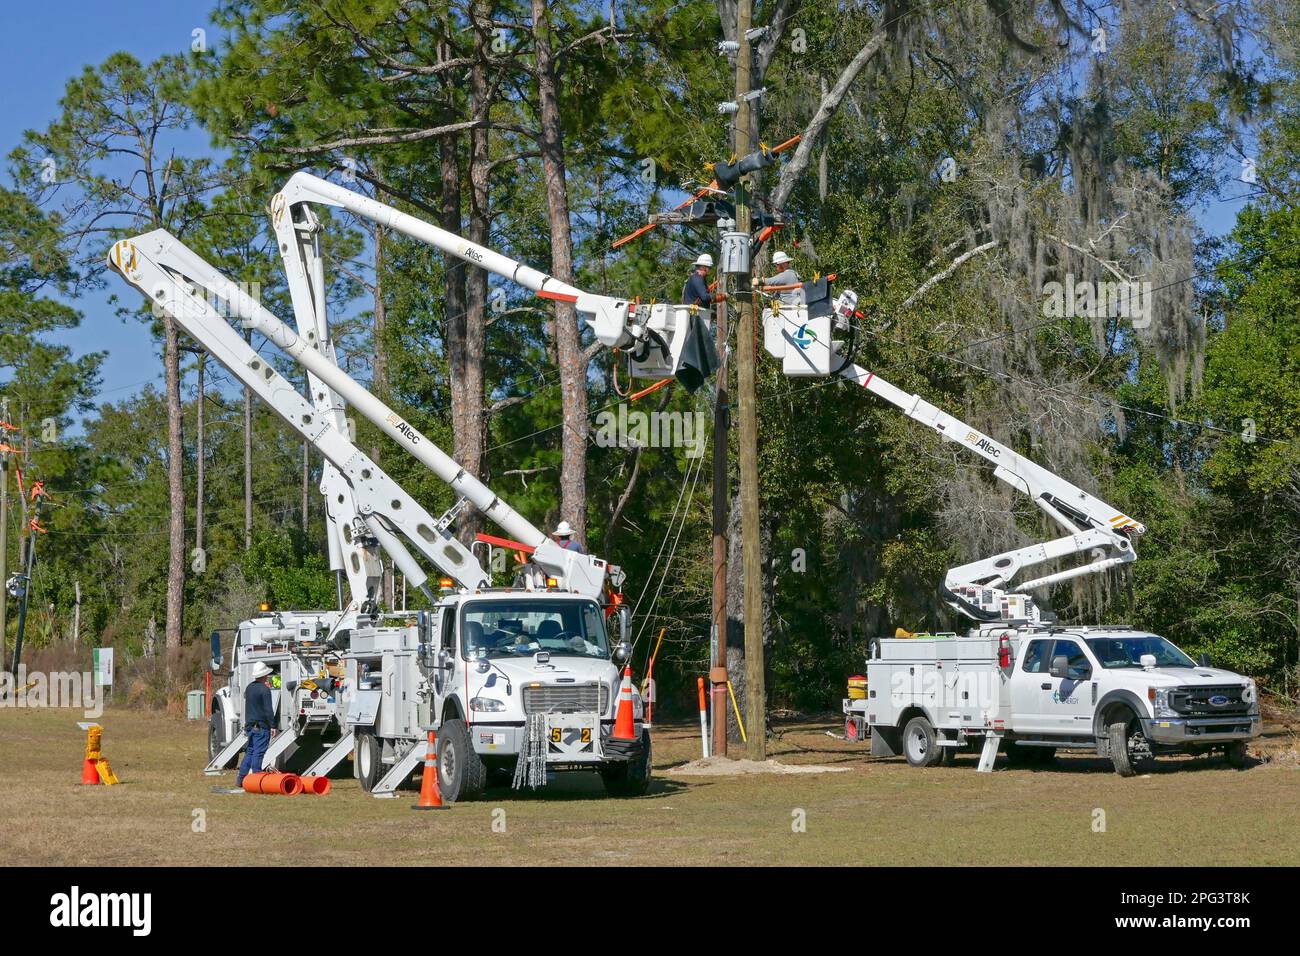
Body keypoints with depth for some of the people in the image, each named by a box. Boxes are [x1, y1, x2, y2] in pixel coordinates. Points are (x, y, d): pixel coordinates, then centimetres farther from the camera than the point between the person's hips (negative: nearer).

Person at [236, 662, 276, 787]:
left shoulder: (250, 687, 11)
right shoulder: (264, 689, -14)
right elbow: (268, 709, -17)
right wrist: (272, 725, -14)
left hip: (250, 724, 8)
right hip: (261, 726, -8)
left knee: (249, 751, 14)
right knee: (258, 752, -7)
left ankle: (241, 778, 13)